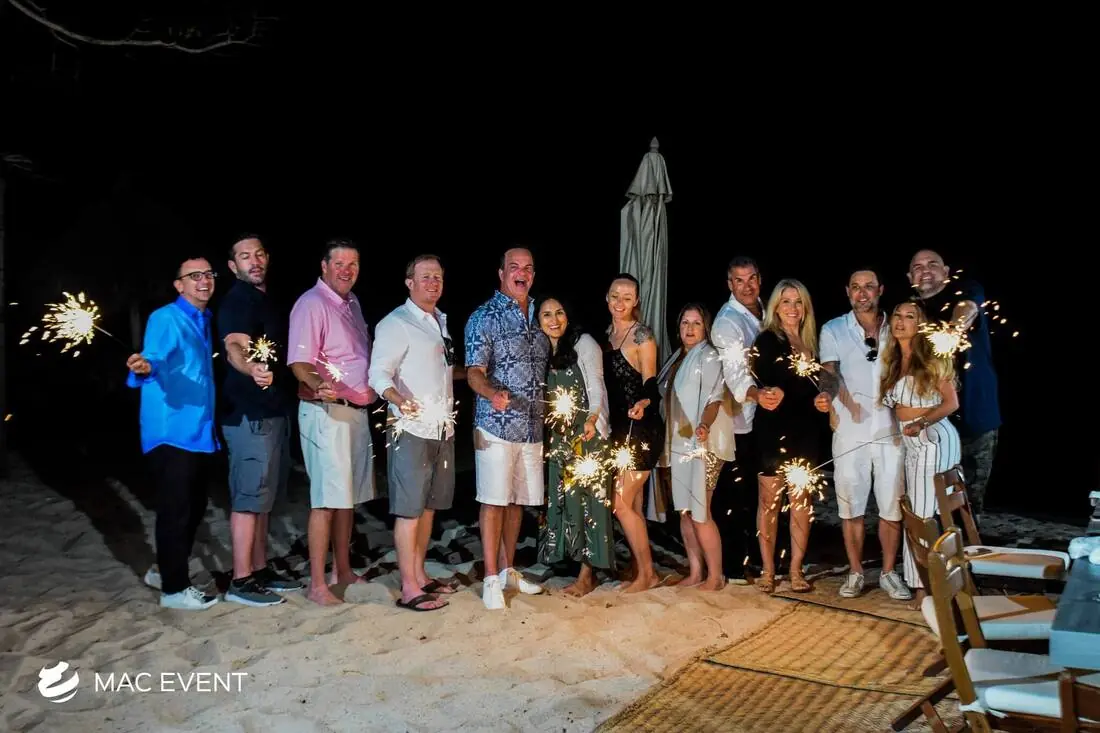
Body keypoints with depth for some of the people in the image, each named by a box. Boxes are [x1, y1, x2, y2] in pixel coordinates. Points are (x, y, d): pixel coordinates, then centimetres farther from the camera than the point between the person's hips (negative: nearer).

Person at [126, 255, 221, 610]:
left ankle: (166, 570, 31)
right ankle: (174, 588, 6)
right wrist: (144, 367, -48)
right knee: (175, 510, -4)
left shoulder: (205, 321, 15)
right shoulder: (165, 319, -10)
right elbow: (155, 358, -26)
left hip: (199, 432, 9)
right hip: (171, 432, -9)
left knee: (194, 507, 16)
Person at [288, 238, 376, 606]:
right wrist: (318, 386, -37)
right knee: (327, 499, -7)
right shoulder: (311, 304, -12)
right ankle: (317, 584, 0)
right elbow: (299, 362, -20)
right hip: (327, 411, -8)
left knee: (349, 495, 14)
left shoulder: (352, 303, 14)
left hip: (358, 410, 8)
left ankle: (343, 570, 25)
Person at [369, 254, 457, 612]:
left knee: (429, 505, 14)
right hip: (412, 428, -8)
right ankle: (409, 589, 1)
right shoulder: (396, 323, -9)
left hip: (442, 429, 8)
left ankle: (420, 575, 24)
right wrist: (399, 400, -35)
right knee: (410, 508, -4)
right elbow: (379, 373, -19)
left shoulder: (441, 321, 16)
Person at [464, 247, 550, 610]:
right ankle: (491, 579, 8)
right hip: (497, 425, -6)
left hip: (532, 426, 6)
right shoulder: (485, 317, -6)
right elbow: (475, 372, -14)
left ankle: (508, 569, 26)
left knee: (519, 500, 13)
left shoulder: (539, 315, 12)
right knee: (494, 500, -2)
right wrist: (493, 393, -34)